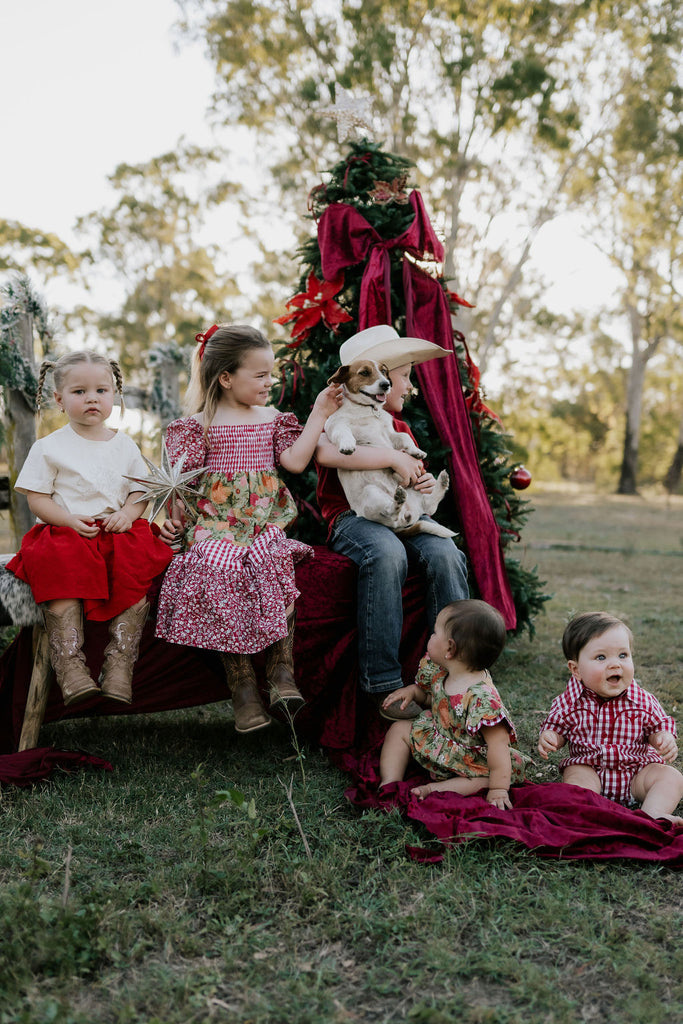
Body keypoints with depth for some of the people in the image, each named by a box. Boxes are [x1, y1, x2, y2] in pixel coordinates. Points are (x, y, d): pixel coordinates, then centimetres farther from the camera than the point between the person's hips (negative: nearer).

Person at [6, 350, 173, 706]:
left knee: (138, 575, -27)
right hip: (65, 532, -2)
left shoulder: (125, 445, 14)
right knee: (62, 578, -33)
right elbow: (37, 498, 1)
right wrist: (71, 521, -16)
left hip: (119, 533, 2)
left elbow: (141, 491, 14)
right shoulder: (49, 447, 6)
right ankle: (70, 664, -29)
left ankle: (120, 664, -24)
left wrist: (128, 513, -9)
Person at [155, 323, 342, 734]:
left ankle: (282, 672, -27)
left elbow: (295, 460, 4)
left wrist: (319, 414, 4)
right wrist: (172, 516, -8)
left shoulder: (272, 418, 18)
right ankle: (243, 685, -24)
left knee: (276, 565, -31)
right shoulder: (201, 425, 8)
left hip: (266, 525, 2)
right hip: (216, 526, -2)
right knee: (222, 573, -32)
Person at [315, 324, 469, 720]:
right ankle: (383, 683, -32)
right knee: (386, 553, -38)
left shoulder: (399, 426, 25)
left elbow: (413, 479, 32)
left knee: (444, 553, -26)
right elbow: (326, 453, -24)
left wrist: (426, 482, 6)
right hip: (353, 518, -6)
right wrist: (394, 458, -21)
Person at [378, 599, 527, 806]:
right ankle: (389, 785, -9)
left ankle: (432, 789, -30)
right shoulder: (440, 673, -9)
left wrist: (498, 789, -36)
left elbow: (498, 744, -35)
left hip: (471, 764, -8)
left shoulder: (483, 698, -35)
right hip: (437, 743, 8)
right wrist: (413, 691, -5)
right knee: (399, 729, 3)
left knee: (483, 781, -33)